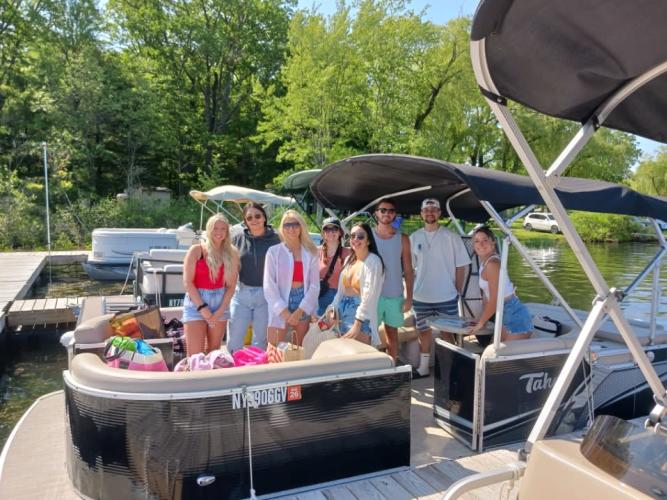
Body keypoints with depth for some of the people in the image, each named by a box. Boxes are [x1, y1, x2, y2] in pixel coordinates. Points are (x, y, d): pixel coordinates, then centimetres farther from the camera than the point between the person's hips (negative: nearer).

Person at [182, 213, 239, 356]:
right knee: (195, 355, -7)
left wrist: (221, 310, -5)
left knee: (214, 352, 12)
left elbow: (231, 285, 3)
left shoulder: (231, 253, 5)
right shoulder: (196, 250, -2)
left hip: (220, 304, 3)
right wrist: (202, 307, -12)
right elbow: (187, 282, -7)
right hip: (196, 303, -3)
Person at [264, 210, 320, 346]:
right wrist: (284, 311, -13)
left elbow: (314, 285, 0)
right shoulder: (273, 252, -2)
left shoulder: (311, 253, 3)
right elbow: (269, 286, -6)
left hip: (304, 306, 2)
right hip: (280, 309, -2)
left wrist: (300, 310, -10)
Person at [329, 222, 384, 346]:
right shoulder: (349, 259, 13)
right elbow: (341, 289, 13)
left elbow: (369, 296, -18)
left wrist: (357, 323, -22)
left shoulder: (373, 261, -11)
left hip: (361, 317, -7)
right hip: (344, 310, 7)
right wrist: (334, 308, -1)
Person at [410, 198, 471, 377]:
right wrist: (410, 290, 4)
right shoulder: (414, 237, 3)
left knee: (448, 333, 7)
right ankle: (423, 367, 28)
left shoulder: (451, 237, -5)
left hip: (447, 297, -3)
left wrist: (458, 291, -3)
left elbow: (461, 266, -2)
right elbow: (410, 267, 7)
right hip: (421, 297, 3)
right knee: (423, 331, 14)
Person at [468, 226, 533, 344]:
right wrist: (481, 317, 13)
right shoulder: (484, 262, 8)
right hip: (505, 317, 9)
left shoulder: (492, 264, -19)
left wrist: (481, 323, -10)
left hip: (515, 317, -9)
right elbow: (486, 295, 15)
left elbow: (494, 300, -20)